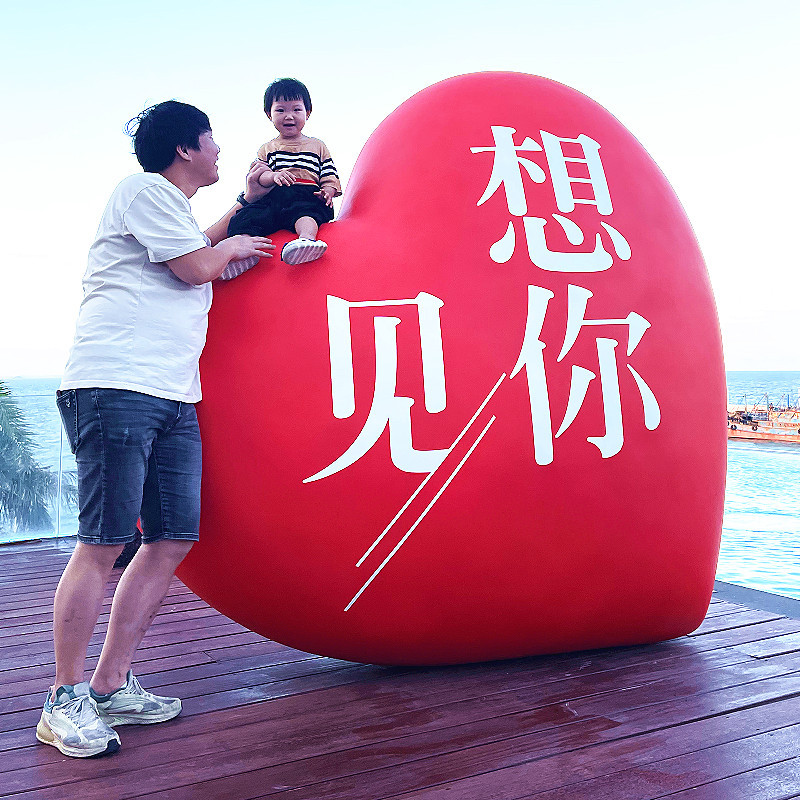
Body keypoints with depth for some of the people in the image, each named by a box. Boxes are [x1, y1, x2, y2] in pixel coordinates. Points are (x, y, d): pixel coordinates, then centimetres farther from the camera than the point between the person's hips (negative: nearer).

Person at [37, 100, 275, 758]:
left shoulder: (175, 208, 29)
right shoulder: (144, 190, 1)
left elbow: (197, 250, 49)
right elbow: (195, 266, -7)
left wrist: (246, 201, 46)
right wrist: (236, 246, 13)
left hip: (173, 398, 9)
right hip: (116, 388, -9)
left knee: (173, 540, 2)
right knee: (104, 542, -12)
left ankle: (111, 686, 11)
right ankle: (65, 701, -2)